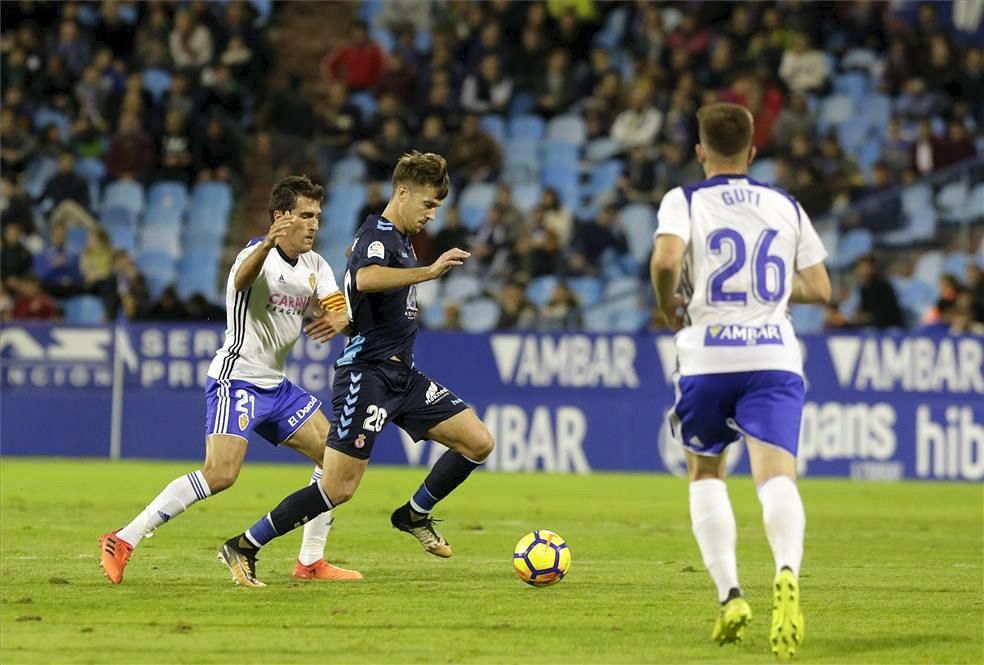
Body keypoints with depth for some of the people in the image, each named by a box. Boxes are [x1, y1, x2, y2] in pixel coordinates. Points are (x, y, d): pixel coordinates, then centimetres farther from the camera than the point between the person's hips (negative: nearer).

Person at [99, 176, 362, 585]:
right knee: (220, 474, -23)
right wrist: (267, 244, -61)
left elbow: (340, 308, 4)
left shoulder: (315, 266, 9)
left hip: (275, 384, 9)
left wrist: (338, 320, -22)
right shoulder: (258, 255, -15)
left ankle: (310, 562, 13)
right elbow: (243, 278, -38)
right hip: (236, 379, -9)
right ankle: (122, 542, -18)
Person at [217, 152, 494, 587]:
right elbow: (366, 279, -37)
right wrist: (429, 271, -40)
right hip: (367, 374, -9)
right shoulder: (377, 234, -14)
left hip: (402, 375, 9)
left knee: (479, 442, 2)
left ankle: (414, 515, 20)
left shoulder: (399, 239, 16)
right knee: (338, 489, -11)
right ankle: (244, 547, -1)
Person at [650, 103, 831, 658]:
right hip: (775, 357, 1)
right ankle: (788, 572, -43)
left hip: (708, 356, -1)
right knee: (776, 475, -14)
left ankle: (730, 595, 8)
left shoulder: (685, 201, 4)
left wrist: (668, 305, 4)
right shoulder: (786, 206, 14)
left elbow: (666, 259, -16)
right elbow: (820, 288, 16)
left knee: (705, 472, 20)